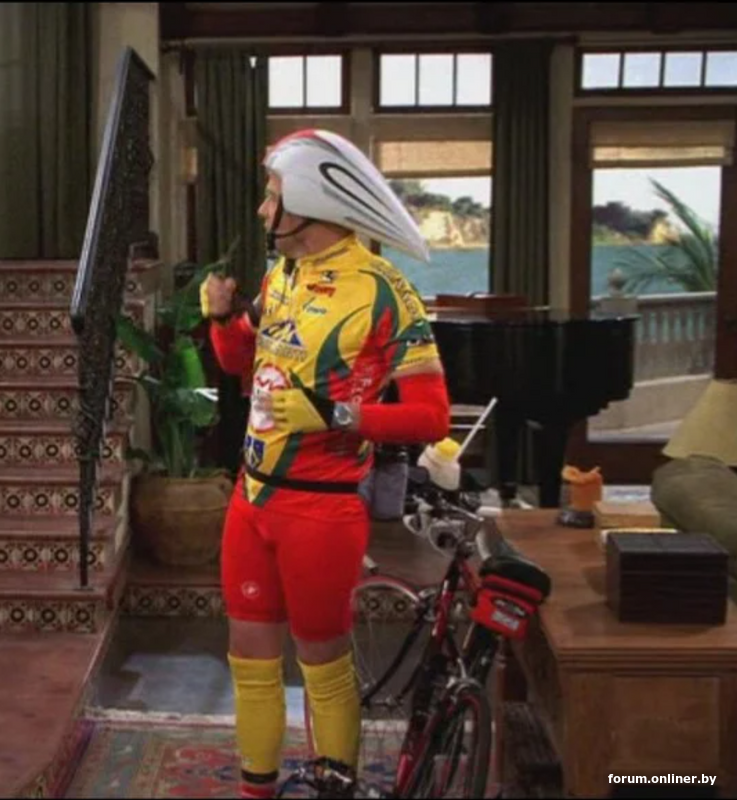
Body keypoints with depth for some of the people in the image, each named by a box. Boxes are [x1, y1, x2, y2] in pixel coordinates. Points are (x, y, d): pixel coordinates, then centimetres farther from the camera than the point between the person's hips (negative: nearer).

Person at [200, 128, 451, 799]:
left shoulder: (381, 293, -16)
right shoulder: (280, 275, 8)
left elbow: (432, 416, -17)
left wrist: (333, 416, -27)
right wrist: (222, 316, 3)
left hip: (321, 508, -7)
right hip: (252, 495, 7)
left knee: (323, 662, 8)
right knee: (250, 654, 16)